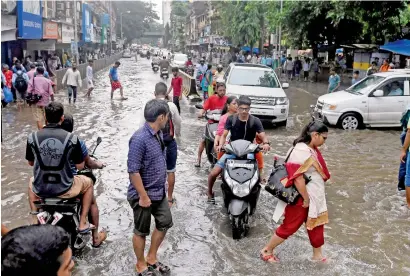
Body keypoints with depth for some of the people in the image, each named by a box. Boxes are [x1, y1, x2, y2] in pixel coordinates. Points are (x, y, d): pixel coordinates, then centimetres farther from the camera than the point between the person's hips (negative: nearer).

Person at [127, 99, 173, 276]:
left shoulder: (159, 134, 2)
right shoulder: (140, 139, -26)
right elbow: (133, 170, -26)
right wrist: (143, 196, -22)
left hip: (159, 192, 9)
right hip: (143, 195, -9)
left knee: (165, 223, 19)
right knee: (141, 232, 10)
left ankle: (151, 258, 37)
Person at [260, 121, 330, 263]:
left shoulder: (312, 149, 7)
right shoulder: (302, 151, -25)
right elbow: (298, 178, -28)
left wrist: (311, 198, 19)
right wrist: (306, 199, -21)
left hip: (315, 197, 10)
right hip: (301, 198, -10)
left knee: (316, 226, 18)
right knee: (289, 227, 2)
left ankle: (318, 256, 34)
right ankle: (266, 251, 18)